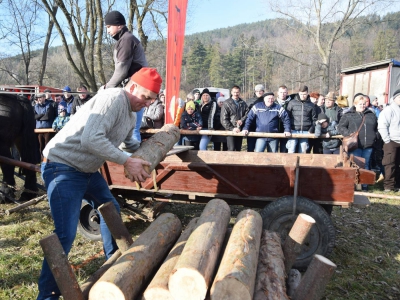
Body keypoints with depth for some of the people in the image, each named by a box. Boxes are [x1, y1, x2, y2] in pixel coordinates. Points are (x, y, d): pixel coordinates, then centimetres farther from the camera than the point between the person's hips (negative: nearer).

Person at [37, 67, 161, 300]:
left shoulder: (131, 114, 10)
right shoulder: (113, 99, -22)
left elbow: (127, 142, 25)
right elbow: (91, 139, -32)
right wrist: (126, 162, -27)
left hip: (87, 169, 10)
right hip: (63, 168, -10)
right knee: (65, 235, -13)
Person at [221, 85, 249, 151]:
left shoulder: (243, 103, 11)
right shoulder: (226, 103, -2)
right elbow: (223, 119, -7)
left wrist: (242, 120, -14)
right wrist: (232, 128, -15)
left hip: (240, 130, 4)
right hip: (230, 130, -4)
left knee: (238, 149, 11)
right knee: (231, 149, -13)